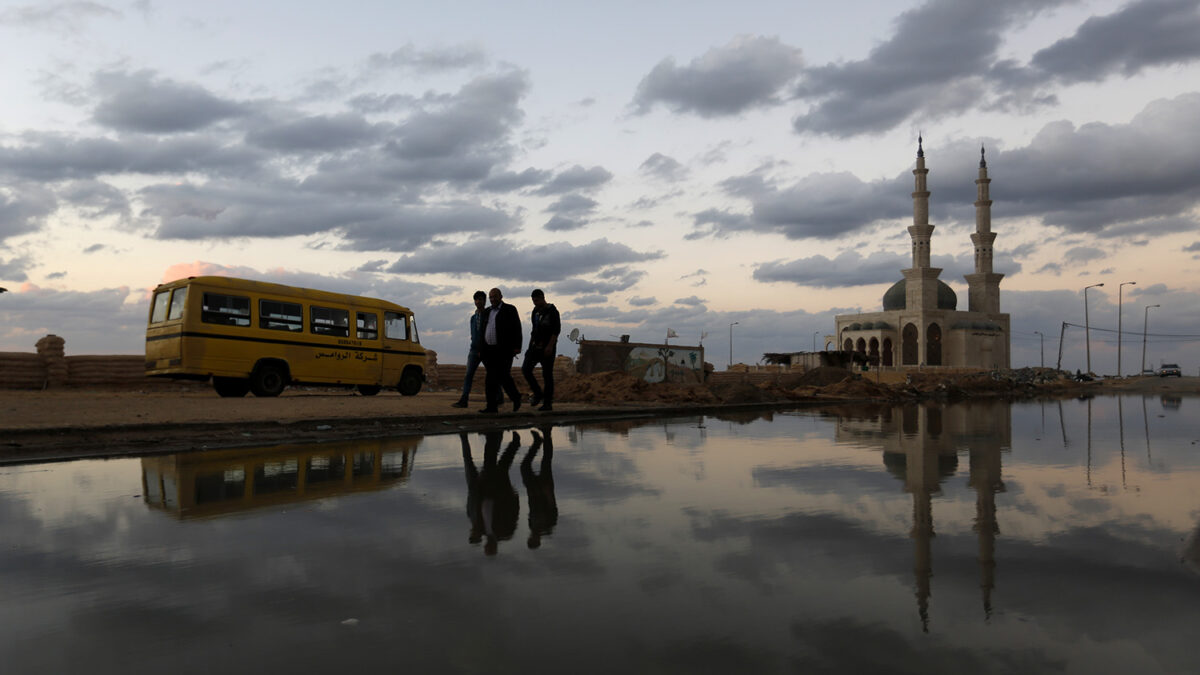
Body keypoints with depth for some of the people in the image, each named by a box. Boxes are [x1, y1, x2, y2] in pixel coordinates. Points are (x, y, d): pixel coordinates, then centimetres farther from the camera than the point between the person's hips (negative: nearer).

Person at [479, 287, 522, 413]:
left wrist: (517, 347, -13)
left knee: (503, 376, -8)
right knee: (491, 378, 1)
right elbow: (482, 331, 19)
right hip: (489, 350, 5)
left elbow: (517, 329, -5)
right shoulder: (487, 312, 17)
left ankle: (516, 397, 16)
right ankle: (492, 406, 1)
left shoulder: (510, 310, 0)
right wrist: (480, 349, 13)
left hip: (504, 351, -5)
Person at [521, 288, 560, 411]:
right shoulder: (535, 311, 14)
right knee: (525, 369, -8)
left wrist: (550, 346, -21)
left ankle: (547, 403, 2)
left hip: (548, 347, -6)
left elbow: (556, 329, -14)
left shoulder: (552, 311, -7)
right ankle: (538, 393, 6)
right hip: (535, 346, 6)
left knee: (547, 374, -4)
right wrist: (531, 344, 17)